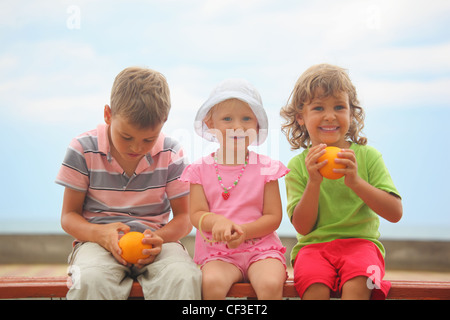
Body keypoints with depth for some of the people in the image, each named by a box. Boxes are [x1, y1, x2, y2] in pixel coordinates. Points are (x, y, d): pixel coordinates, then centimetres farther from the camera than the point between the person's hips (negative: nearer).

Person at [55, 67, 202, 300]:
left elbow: (183, 217, 5)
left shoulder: (171, 155, 0)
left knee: (183, 278, -33)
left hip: (155, 241, 1)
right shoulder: (83, 149, -3)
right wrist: (100, 234, -20)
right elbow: (69, 215, 2)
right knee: (91, 280, -38)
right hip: (98, 240, -1)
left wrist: (159, 237, -19)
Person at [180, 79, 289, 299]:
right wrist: (215, 221, -22)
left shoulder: (266, 168, 5)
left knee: (270, 284, -30)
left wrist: (243, 231, -17)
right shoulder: (201, 169, 7)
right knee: (212, 283, -32)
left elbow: (274, 217, 1)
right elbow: (196, 215, 2)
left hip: (260, 248, 0)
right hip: (217, 252, 0)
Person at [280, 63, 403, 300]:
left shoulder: (368, 156, 3)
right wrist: (314, 182, -17)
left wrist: (356, 182, -19)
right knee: (315, 289, -31)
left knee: (356, 286, -33)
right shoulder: (298, 165, 3)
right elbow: (302, 227, -2)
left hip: (361, 242, 0)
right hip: (314, 245, 0)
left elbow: (395, 213, -4)